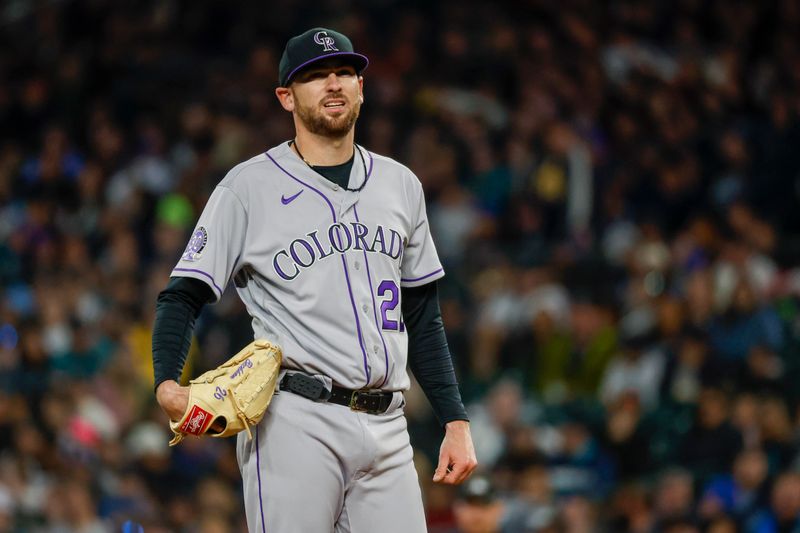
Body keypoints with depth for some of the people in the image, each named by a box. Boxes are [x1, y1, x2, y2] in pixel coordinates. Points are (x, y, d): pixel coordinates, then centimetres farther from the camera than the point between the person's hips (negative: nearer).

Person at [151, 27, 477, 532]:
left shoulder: (400, 184, 17)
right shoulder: (249, 187, 1)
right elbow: (183, 296, -2)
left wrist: (456, 422, 13)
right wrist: (167, 385, -20)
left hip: (386, 429, 5)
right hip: (296, 423, -5)